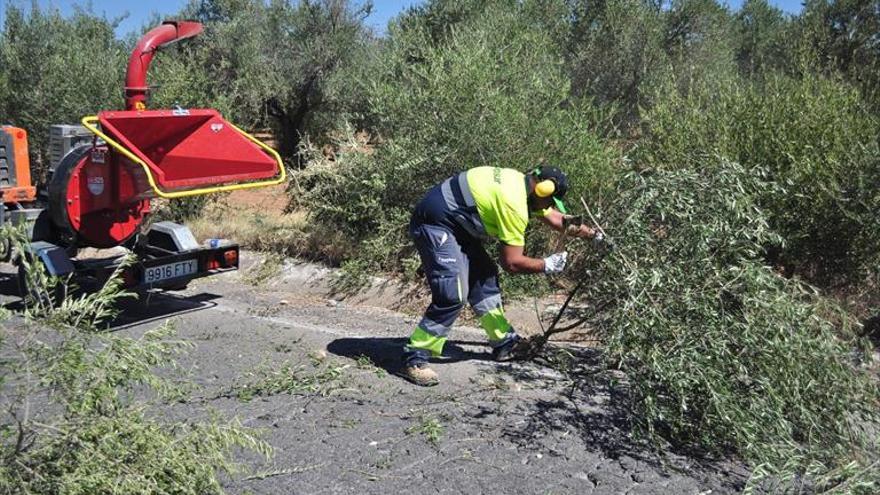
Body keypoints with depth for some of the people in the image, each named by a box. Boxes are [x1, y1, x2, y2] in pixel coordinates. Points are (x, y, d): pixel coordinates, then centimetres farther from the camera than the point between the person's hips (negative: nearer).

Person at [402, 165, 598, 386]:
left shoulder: (520, 182, 7)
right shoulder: (514, 203, -22)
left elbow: (556, 218, 22)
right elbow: (511, 262, -19)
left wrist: (593, 234, 24)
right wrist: (546, 265, -4)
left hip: (452, 223, 11)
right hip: (434, 226, -11)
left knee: (484, 276, 13)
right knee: (453, 297, -18)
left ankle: (505, 344, 23)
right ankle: (414, 359, -9)